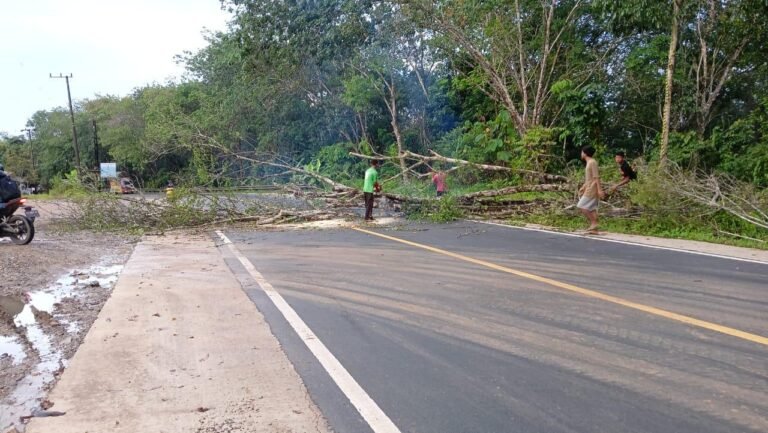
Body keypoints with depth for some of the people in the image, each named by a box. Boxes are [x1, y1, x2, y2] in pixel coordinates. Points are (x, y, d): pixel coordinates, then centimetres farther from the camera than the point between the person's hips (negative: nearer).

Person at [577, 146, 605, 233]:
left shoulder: (592, 162, -13)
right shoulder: (589, 162, 17)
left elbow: (596, 177, -19)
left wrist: (599, 189, -22)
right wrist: (583, 187, 27)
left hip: (592, 189, -10)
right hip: (589, 189, 10)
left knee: (582, 206, -12)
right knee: (591, 208, 6)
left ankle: (593, 223, -10)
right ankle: (594, 228, 5)